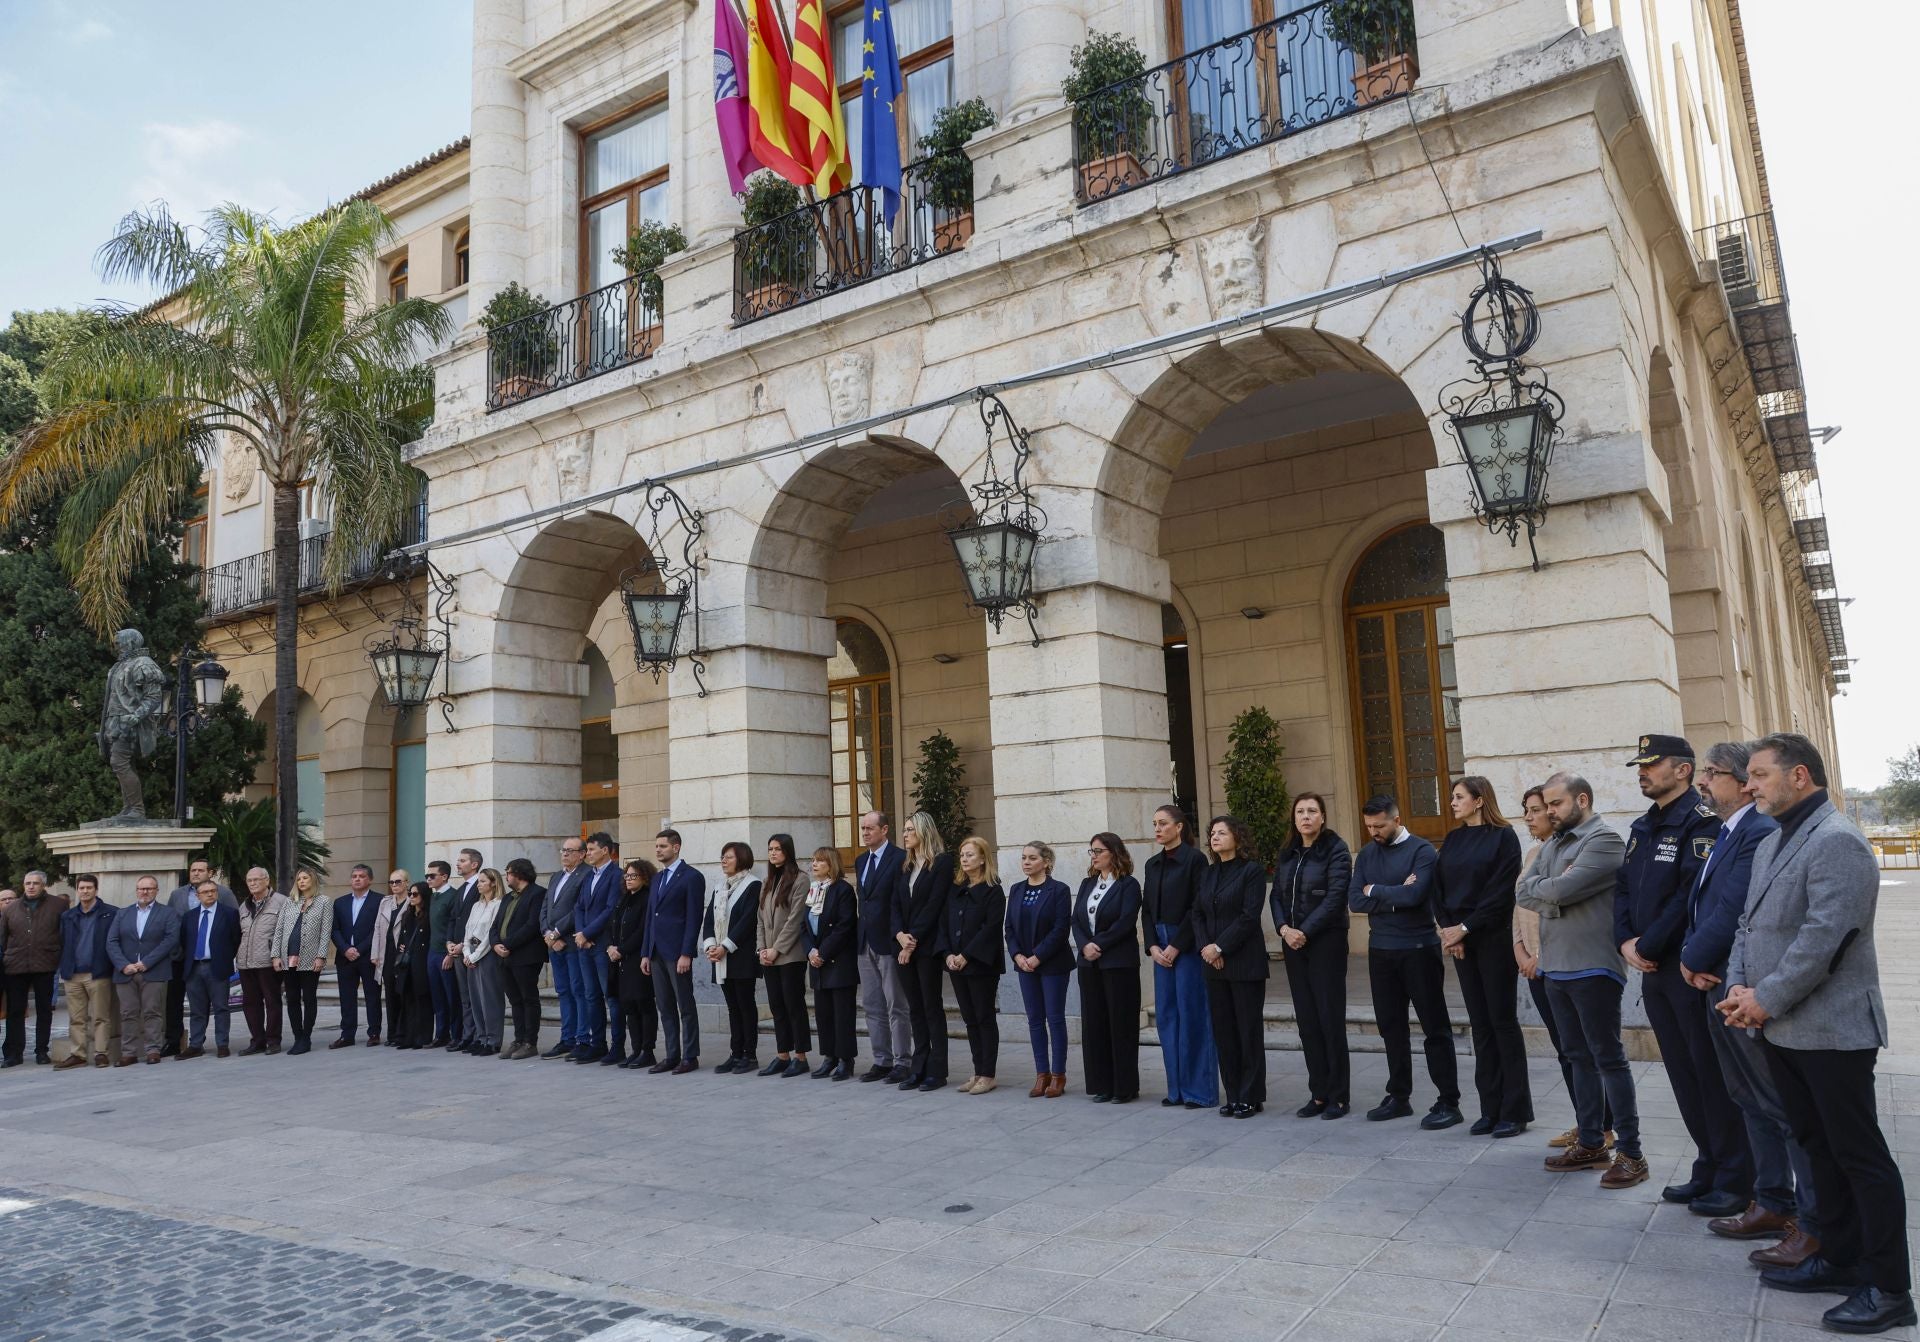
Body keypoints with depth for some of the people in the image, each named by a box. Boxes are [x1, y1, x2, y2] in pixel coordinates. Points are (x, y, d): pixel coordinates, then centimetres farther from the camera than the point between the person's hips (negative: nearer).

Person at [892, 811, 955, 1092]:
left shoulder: (942, 862, -6)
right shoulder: (905, 866, 15)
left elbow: (934, 904, -13)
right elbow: (896, 905, 10)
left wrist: (914, 939, -14)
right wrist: (900, 935, -8)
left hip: (928, 946, -6)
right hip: (905, 946, 7)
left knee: (932, 1006, -2)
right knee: (915, 1008, 9)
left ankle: (937, 1070, 4)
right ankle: (918, 1068, 13)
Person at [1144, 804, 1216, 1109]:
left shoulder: (1195, 858, -8)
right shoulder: (1153, 864, 12)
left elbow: (1198, 908, -12)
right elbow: (1146, 909, 12)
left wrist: (1176, 946, -13)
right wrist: (1153, 946, -1)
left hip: (1187, 944, -7)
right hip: (1161, 948, 7)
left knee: (1192, 1014, -3)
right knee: (1166, 1015, 8)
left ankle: (1200, 1090, 5)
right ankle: (1177, 1089, 16)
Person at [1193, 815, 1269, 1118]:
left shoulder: (1251, 871, -6)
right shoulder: (1207, 874, 13)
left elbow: (1249, 917, -13)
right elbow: (1197, 914, 10)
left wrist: (1220, 946, -15)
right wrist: (1205, 947, -5)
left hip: (1245, 962, -6)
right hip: (1214, 963, 6)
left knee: (1249, 1029, 1)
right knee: (1223, 1030, 7)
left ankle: (1251, 1097, 9)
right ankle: (1233, 1095, 15)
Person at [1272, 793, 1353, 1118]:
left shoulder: (1336, 850, -6)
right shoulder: (1287, 853, 12)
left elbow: (1335, 897, -14)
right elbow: (1276, 896, 10)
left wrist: (1305, 931, -16)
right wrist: (1283, 928, -7)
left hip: (1326, 942, -6)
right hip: (1293, 944, 6)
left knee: (1330, 1018, -2)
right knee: (1306, 1020, 8)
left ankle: (1339, 1097, 7)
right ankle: (1318, 1094, 15)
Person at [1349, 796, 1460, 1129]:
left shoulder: (1422, 851, -9)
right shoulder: (1366, 855, 8)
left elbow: (1414, 894, -23)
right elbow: (1355, 900, -3)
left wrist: (1375, 890, -8)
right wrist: (1396, 896, -13)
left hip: (1418, 949, -6)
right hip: (1380, 950, 6)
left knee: (1435, 1027, 1)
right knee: (1391, 1027, 13)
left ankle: (1449, 1102, 8)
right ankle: (1399, 1096, 24)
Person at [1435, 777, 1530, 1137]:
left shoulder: (1503, 837, -5)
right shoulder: (1453, 841, 13)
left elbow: (1501, 891, -12)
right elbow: (1439, 888, 10)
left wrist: (1465, 927, -13)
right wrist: (1449, 930, -4)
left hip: (1495, 938, -6)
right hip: (1460, 941, 6)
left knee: (1502, 1021, -1)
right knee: (1480, 1024, 8)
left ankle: (1514, 1110, 7)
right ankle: (1490, 1108, 14)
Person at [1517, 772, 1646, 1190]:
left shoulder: (1604, 840, -12)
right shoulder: (1551, 845, 15)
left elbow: (1561, 890, -22)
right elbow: (1523, 894, 6)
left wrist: (1538, 888, -2)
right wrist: (1552, 896, -11)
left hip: (1593, 968, -8)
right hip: (1555, 967, 8)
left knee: (1608, 1057, -3)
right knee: (1579, 1056, 14)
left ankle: (1630, 1152, 5)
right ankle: (1590, 1143, 23)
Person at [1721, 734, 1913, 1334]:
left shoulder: (1836, 843, -17)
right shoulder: (1773, 841, 14)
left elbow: (1823, 937, -24)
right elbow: (1749, 922, 14)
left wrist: (1766, 999, -17)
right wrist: (1738, 987, 0)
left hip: (1831, 1030, -9)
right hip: (1782, 1030, 9)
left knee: (1859, 1154, 0)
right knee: (1818, 1148, 17)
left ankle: (1888, 1288, 9)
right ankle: (1839, 1258, 29)